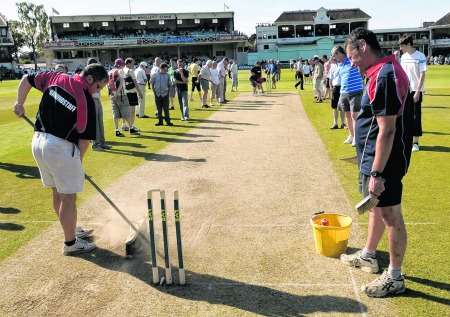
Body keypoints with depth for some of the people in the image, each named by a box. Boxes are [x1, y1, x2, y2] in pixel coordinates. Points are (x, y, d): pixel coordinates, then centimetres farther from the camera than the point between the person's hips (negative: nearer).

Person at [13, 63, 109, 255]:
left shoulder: (56, 78, 5)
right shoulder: (87, 101, -11)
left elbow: (27, 79, 16)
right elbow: (85, 137, -8)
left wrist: (20, 104, 21)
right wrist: (78, 161, 3)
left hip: (38, 141, 8)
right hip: (60, 147, -8)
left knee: (58, 193, 20)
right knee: (68, 198, 5)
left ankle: (70, 232, 37)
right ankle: (70, 243, 17)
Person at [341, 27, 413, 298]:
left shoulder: (384, 76, -22)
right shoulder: (386, 70, 10)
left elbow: (387, 130, -26)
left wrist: (377, 173, -24)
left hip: (384, 161, -10)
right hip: (374, 157, 10)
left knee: (390, 215, 2)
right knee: (377, 206, 22)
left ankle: (395, 278, 18)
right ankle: (369, 256, 41)